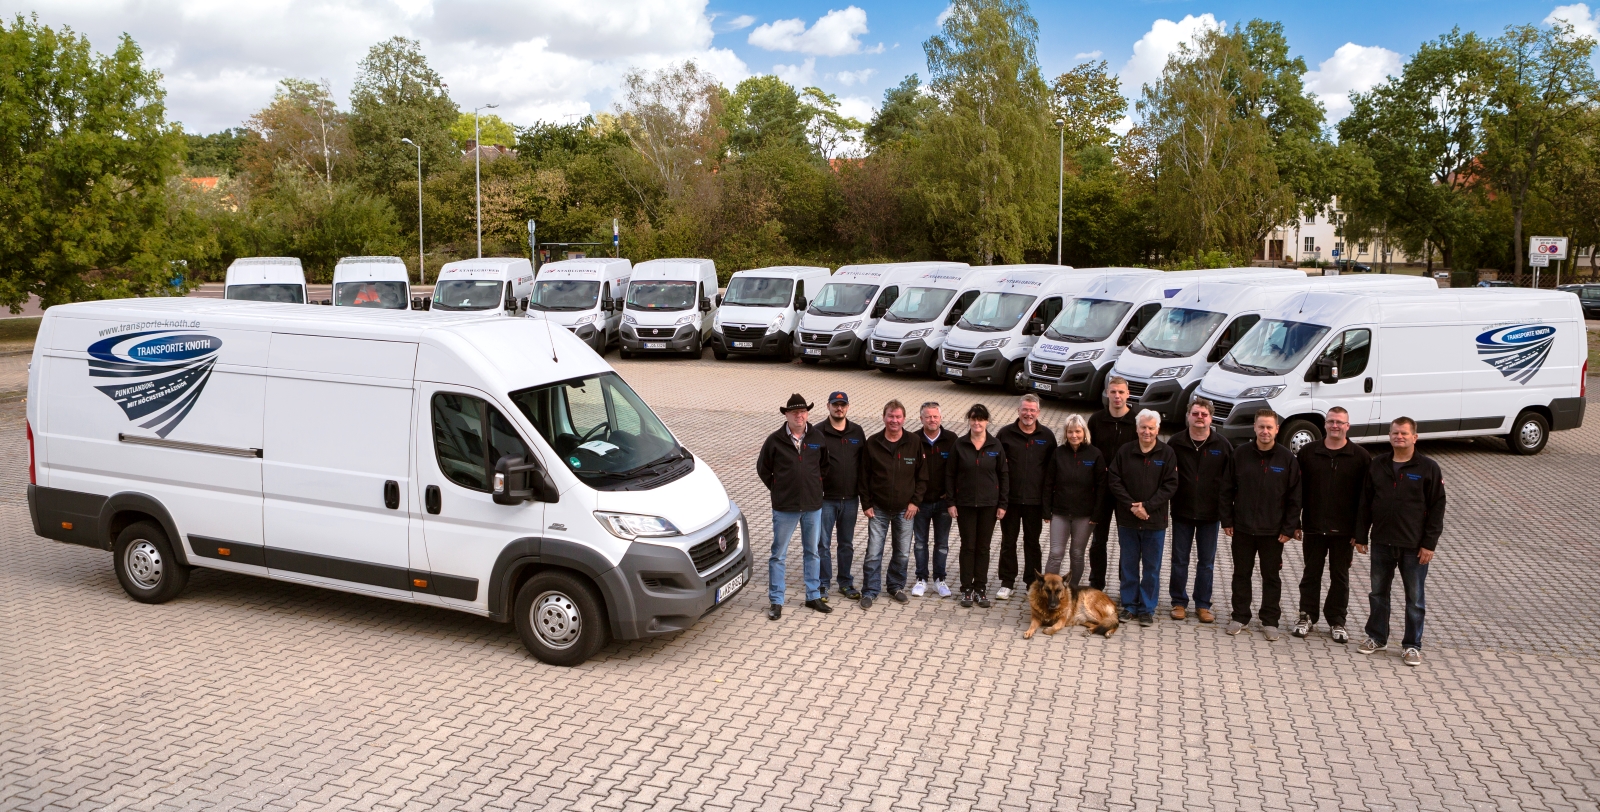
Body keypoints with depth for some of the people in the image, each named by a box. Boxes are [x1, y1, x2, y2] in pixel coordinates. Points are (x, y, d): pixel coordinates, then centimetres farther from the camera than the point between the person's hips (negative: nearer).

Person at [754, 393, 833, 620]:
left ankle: (813, 597, 28)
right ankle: (776, 601, 14)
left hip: (813, 505, 3)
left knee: (812, 552, 14)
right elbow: (763, 469, 3)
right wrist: (778, 490, 3)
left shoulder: (818, 438, -2)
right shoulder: (775, 440, -9)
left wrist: (815, 487, 8)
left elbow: (825, 465, 13)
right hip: (784, 507, -2)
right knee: (778, 555, 4)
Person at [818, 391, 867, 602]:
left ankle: (846, 583, 26)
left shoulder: (857, 432, 5)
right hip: (826, 498, -3)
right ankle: (823, 585, 14)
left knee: (847, 544, 14)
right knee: (823, 544, 3)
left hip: (850, 498, 3)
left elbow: (863, 464, 9)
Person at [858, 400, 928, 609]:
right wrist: (866, 504, -3)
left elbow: (922, 475, 2)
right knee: (873, 553, -1)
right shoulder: (872, 443, -4)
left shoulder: (914, 443, -3)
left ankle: (896, 586, 29)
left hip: (905, 509, 1)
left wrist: (915, 501, -4)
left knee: (903, 553, 10)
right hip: (878, 509, -1)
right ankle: (869, 591, 12)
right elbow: (864, 476, 1)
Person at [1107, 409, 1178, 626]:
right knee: (1129, 565, 11)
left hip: (1155, 521, -1)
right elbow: (1113, 481, -2)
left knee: (1152, 567, 7)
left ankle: (1147, 609, 17)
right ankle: (1129, 606, 21)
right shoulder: (1125, 452, 0)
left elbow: (1170, 486, -7)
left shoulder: (1167, 453, -3)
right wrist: (1132, 506, -13)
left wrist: (1147, 506, -15)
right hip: (1127, 520, 1)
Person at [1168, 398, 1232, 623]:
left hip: (1210, 514, 0)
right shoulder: (1175, 443, -2)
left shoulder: (1223, 445, -2)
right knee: (1179, 560, 8)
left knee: (1207, 562, 9)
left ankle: (1203, 605, 20)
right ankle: (1179, 602, 20)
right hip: (1182, 512, 0)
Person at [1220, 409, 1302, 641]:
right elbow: (1227, 490, 2)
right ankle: (1240, 617, 23)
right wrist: (1227, 520, -1)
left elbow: (1294, 497, -2)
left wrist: (1289, 528, -5)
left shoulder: (1287, 459, -5)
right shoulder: (1240, 454, -2)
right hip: (1242, 528, 1)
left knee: (1272, 577, 10)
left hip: (1273, 531, -1)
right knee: (1241, 574, 11)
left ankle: (1270, 620, 21)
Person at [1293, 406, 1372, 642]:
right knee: (1311, 573, 11)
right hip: (1313, 527, 1)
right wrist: (1295, 523, 1)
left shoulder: (1361, 457, -3)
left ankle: (1336, 621, 22)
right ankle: (1307, 616, 23)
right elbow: (1297, 490, 3)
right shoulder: (1308, 453, 1)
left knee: (1340, 576, 10)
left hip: (1344, 530, -1)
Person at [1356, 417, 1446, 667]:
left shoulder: (1428, 468, -6)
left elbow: (1437, 508, -6)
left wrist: (1429, 544, -10)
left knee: (1414, 598, 7)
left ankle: (1412, 645, 19)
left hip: (1414, 546, -3)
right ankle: (1377, 637, 28)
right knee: (1378, 592, 14)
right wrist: (1361, 536, 5)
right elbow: (1365, 503, 7)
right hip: (1381, 543, 3)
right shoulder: (1376, 465, 3)